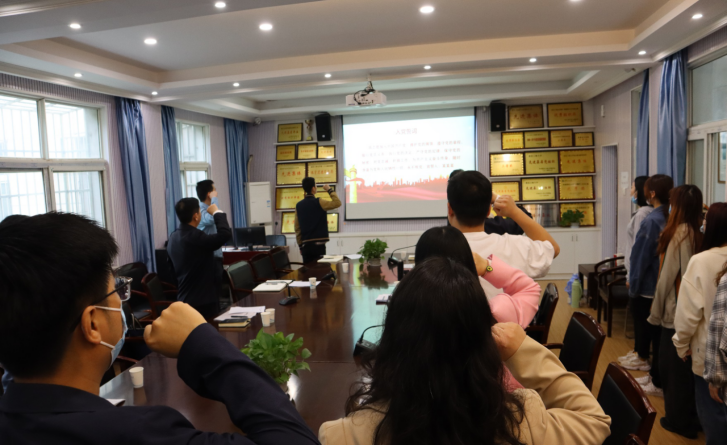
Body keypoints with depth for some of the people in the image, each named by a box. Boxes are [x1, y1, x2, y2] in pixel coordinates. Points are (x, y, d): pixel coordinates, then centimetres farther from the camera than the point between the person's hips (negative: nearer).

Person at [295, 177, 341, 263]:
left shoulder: (299, 205, 7)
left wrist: (300, 245, 15)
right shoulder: (319, 203, -9)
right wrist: (330, 190, -1)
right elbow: (337, 203, -14)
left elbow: (297, 228, 9)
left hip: (305, 245, 5)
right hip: (318, 244, -5)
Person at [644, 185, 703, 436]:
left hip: (676, 311, -7)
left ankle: (680, 419, 18)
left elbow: (668, 276, -14)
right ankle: (689, 416, 29)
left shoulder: (679, 233, -16)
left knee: (674, 365, 7)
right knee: (686, 364, 17)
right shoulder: (698, 234, 3)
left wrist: (656, 311, -6)